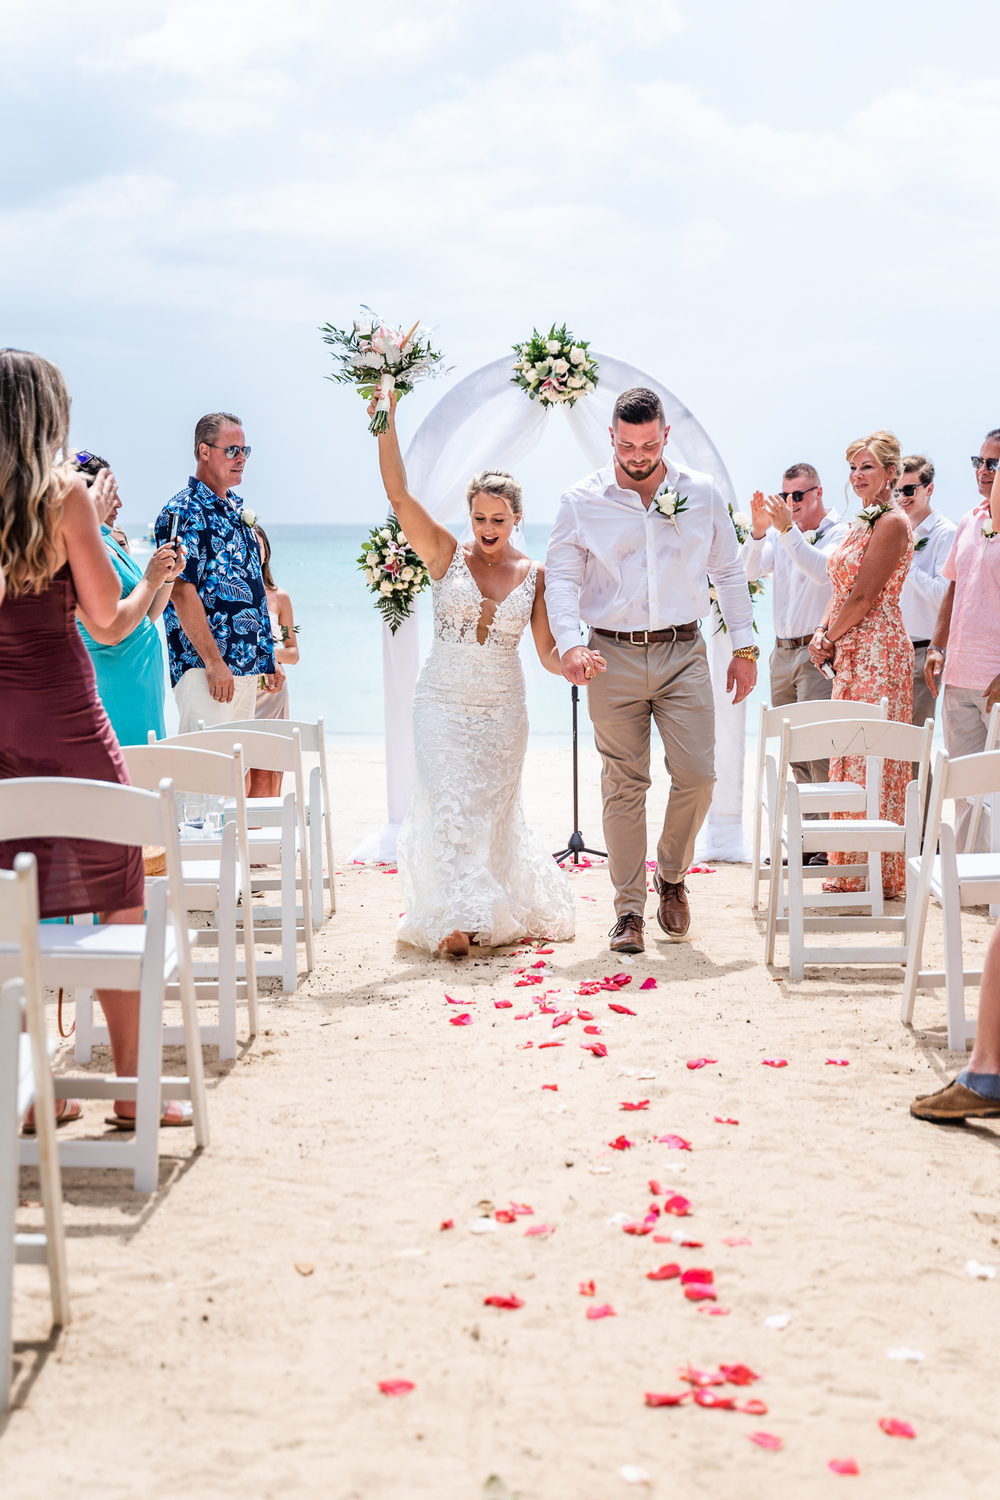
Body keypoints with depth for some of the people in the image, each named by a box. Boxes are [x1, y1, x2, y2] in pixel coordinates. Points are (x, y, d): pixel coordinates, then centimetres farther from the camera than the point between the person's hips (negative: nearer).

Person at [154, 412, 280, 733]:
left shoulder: (237, 508, 18)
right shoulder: (184, 512, -9)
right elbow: (181, 591, -17)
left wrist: (269, 657, 20)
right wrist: (214, 662, -21)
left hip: (248, 664, 9)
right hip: (205, 666, -9)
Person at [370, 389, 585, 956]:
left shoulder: (534, 575, 2)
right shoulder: (447, 554, -3)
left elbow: (548, 651, 1)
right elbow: (398, 493, -13)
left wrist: (578, 664, -21)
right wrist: (388, 420, -22)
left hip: (503, 708, 2)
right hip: (444, 701, -1)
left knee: (494, 812, 8)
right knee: (448, 803, -12)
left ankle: (501, 912, 29)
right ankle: (455, 918, -7)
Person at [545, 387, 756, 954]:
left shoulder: (703, 494, 6)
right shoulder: (581, 502, 1)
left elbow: (729, 572, 12)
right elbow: (562, 578, -1)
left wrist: (745, 648, 8)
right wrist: (569, 644, -18)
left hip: (683, 654, 1)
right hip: (614, 657, -1)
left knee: (697, 776, -4)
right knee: (624, 786, 1)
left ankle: (672, 878, 23)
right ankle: (629, 910, 10)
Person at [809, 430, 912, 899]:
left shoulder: (892, 523, -12)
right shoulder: (863, 523, 17)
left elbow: (863, 598, -15)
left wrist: (829, 638, -4)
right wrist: (824, 633, 2)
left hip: (878, 651, -10)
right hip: (850, 653, 10)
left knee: (874, 763, -6)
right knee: (850, 759, 11)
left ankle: (879, 876, 1)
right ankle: (852, 872, 18)